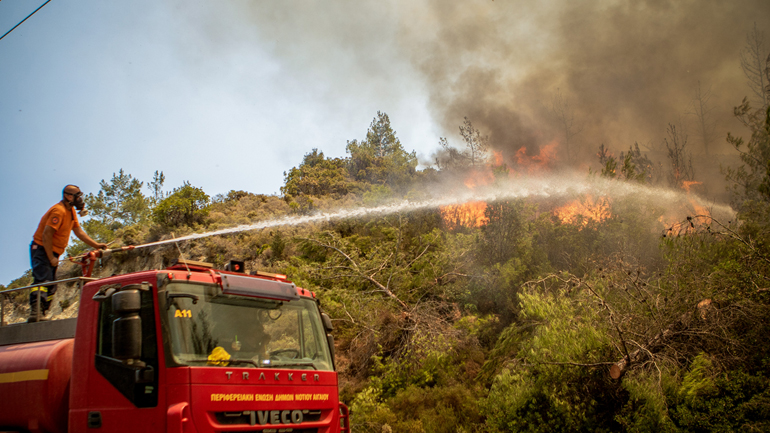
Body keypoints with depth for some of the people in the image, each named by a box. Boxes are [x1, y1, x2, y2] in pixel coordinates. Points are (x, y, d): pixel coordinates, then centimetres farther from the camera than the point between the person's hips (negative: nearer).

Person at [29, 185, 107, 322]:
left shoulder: (71, 211, 11)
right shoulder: (59, 210, -20)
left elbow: (78, 231, 11)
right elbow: (46, 235, -23)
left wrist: (96, 245, 1)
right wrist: (51, 258, -20)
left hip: (52, 252, 10)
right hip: (41, 249, -10)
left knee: (51, 286, 9)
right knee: (42, 281, -22)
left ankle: (40, 314, 13)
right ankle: (35, 313, -31)